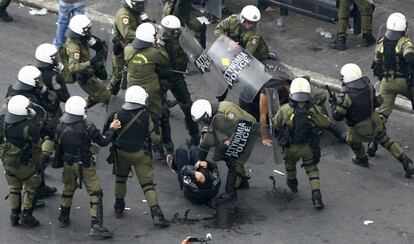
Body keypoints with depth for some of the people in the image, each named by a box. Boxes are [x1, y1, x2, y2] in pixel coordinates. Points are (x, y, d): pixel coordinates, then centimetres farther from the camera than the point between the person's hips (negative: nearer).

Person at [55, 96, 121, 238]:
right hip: (86, 166, -5)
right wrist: (112, 129, -1)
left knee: (68, 189, 26)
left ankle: (64, 218, 38)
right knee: (95, 193, 2)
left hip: (68, 164, 5)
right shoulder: (87, 127, -24)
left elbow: (57, 143, 4)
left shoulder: (60, 127, -10)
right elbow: (103, 141, -15)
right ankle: (96, 226, -3)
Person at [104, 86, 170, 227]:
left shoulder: (117, 116, -12)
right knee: (147, 184, 1)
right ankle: (156, 214, -10)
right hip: (141, 155, -2)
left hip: (121, 153, 2)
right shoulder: (146, 117, -15)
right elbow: (155, 138, -9)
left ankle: (119, 207, 35)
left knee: (121, 179, 26)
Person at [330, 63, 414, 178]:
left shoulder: (346, 95, -28)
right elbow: (376, 103, 4)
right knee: (386, 141, 21)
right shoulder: (368, 86, -11)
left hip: (361, 130, -4)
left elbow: (337, 116, -19)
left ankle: (361, 159, 51)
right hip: (376, 124, 4)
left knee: (351, 139, 29)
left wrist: (333, 104, -1)